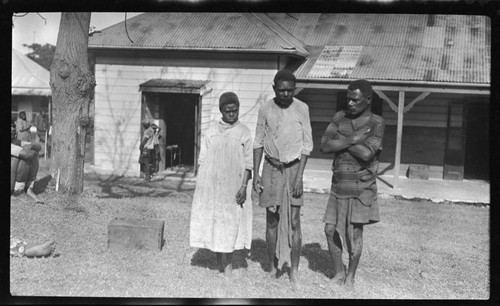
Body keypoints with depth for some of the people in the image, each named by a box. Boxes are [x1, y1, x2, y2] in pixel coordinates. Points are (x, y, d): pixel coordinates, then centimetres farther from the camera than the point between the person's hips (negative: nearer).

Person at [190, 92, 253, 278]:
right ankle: (221, 266, 17)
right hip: (211, 184, 3)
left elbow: (248, 162, 0)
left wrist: (244, 185, -9)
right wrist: (201, 184, 4)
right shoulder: (212, 129, 8)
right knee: (212, 223, 5)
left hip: (232, 186, -2)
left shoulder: (243, 132, 2)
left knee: (229, 226, -3)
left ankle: (227, 269, 5)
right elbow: (203, 158, 10)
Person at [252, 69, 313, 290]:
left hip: (293, 167, -1)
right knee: (272, 220, 5)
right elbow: (258, 143, 6)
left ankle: (294, 272, 6)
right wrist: (255, 174, 0)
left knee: (294, 222, -3)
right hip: (271, 168, 2)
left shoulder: (302, 109, -5)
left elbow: (307, 145, -4)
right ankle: (272, 268, 17)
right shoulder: (265, 109, -1)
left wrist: (299, 177, -10)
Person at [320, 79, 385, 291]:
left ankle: (350, 277, 17)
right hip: (339, 184, 4)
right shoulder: (340, 117, 4)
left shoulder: (376, 123, -7)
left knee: (355, 231, 1)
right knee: (331, 230, 4)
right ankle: (339, 273, 21)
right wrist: (352, 140, -16)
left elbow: (366, 154, -21)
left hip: (361, 186, -4)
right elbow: (325, 146, -7)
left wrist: (341, 140, -11)